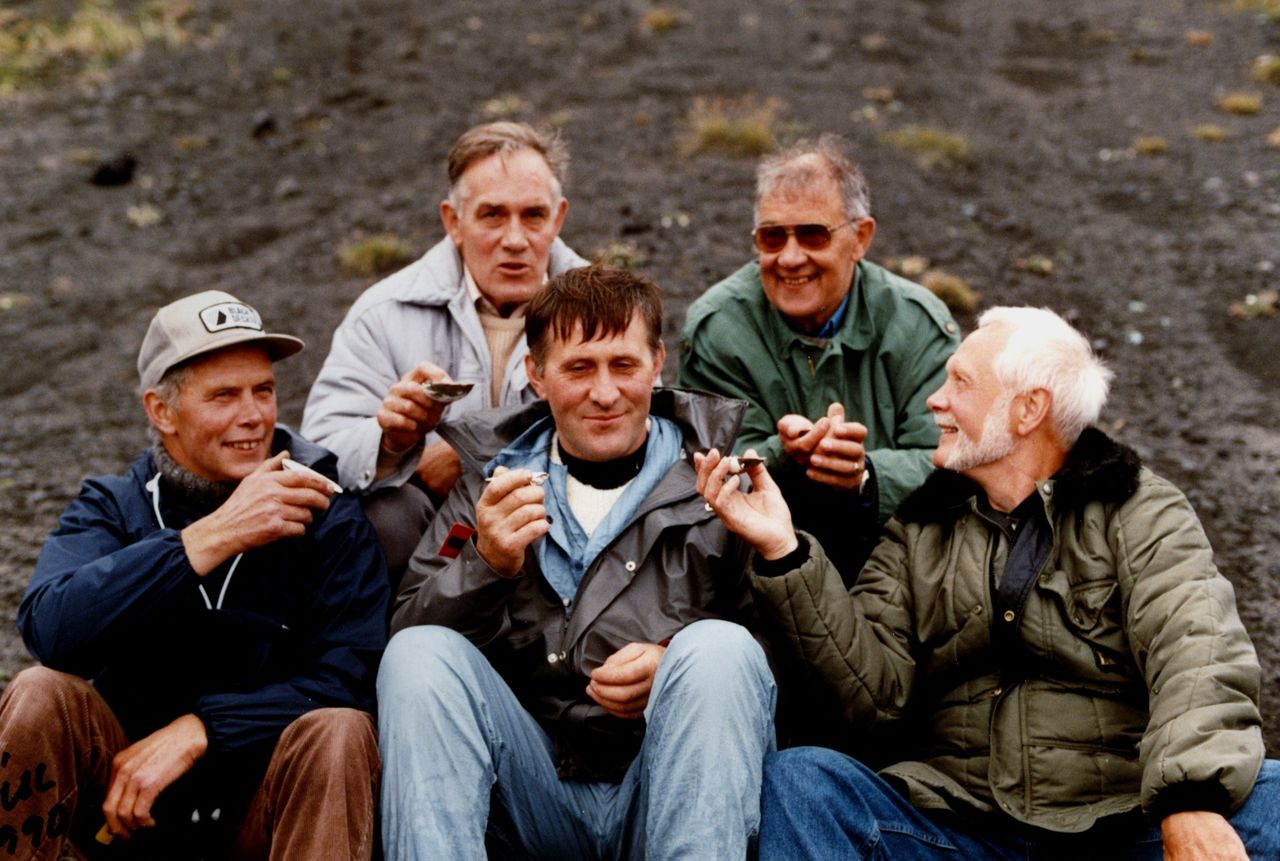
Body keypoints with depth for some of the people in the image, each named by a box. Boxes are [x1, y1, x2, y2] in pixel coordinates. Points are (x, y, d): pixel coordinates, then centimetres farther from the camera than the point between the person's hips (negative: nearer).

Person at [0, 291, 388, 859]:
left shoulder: (330, 520, -2)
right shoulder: (111, 508, 3)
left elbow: (345, 679, -14)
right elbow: (49, 628, -19)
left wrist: (194, 732, -23)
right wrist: (213, 537, -24)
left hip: (268, 796, -1)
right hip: (126, 804, 2)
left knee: (338, 731, -30)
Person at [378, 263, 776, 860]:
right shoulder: (492, 479, 13)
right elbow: (406, 633, 4)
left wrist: (681, 667, -17)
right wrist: (486, 566, -15)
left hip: (668, 793, -1)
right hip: (534, 798, 2)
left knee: (719, 647, -29)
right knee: (421, 653, -21)